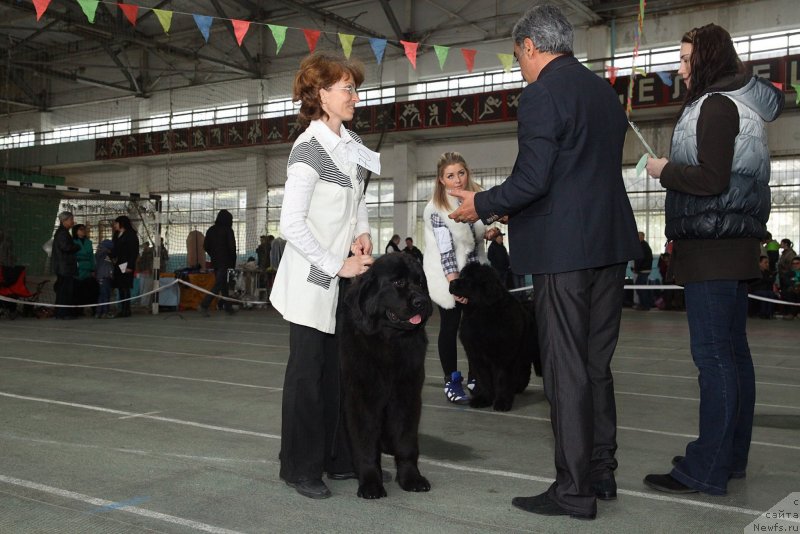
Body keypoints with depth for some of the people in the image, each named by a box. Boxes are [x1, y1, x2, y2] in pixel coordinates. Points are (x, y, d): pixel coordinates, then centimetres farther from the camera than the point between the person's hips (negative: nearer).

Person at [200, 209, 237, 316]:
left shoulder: (211, 230, 9)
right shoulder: (228, 230, -9)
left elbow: (205, 246, 9)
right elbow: (232, 247, -13)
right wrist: (233, 261, -2)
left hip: (215, 262, 7)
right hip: (225, 262, -7)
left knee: (223, 284, 14)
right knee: (218, 285, -8)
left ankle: (228, 308, 19)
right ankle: (204, 305, -18)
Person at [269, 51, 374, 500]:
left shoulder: (353, 143, 8)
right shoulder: (309, 149, -15)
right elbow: (292, 224, -19)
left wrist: (363, 231, 2)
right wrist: (336, 266, -17)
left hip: (346, 276, 7)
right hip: (314, 279, -7)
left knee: (342, 367, 12)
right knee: (309, 370, 1)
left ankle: (341, 458, 24)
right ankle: (301, 469, 13)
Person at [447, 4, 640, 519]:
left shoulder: (542, 94, -12)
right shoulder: (605, 91, 14)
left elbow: (532, 180, -19)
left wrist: (481, 204, -2)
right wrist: (510, 208, 24)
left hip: (564, 249, -8)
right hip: (610, 244, 8)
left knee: (566, 370, -1)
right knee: (597, 364, 16)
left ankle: (575, 491, 6)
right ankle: (602, 472, 25)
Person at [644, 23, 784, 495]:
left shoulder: (716, 105, -11)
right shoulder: (742, 101, 19)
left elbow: (712, 178, -18)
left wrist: (664, 169, -3)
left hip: (713, 247, -10)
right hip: (733, 244, 10)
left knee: (713, 354, -10)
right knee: (733, 350, 11)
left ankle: (707, 470, -8)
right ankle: (731, 455, 19)